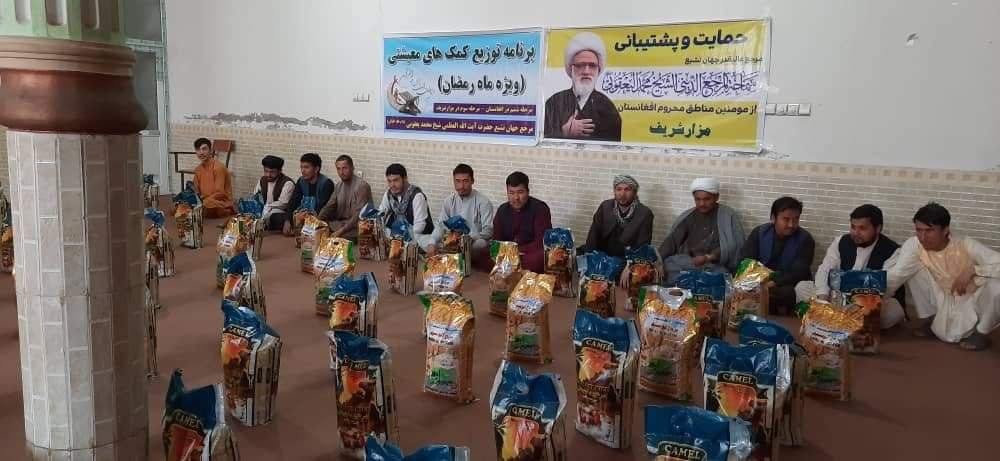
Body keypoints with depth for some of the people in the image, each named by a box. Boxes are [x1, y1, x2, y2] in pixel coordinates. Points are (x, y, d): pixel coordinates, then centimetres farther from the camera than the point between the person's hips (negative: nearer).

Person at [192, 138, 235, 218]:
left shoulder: (218, 167, -14)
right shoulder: (198, 170, 8)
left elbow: (219, 194, -17)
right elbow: (197, 192, 11)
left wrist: (203, 202, -18)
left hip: (222, 207, -7)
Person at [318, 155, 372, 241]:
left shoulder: (362, 186, -15)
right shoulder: (339, 186, 12)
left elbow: (359, 215, -20)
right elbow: (329, 207, 14)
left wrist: (341, 231, -26)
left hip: (355, 227, -7)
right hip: (341, 223, 7)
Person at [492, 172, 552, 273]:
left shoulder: (540, 208, -8)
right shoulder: (502, 210, 8)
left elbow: (542, 242, -14)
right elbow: (497, 241, 9)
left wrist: (519, 250, -22)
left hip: (533, 253, -4)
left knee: (540, 258, -38)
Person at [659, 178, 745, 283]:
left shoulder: (728, 216, 2)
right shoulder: (688, 216, 13)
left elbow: (735, 245, -7)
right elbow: (672, 241, 7)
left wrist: (709, 257, -21)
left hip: (717, 265, -3)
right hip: (689, 262, 3)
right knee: (668, 264, -25)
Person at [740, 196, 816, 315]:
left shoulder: (805, 239, -5)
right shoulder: (759, 232, 3)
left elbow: (799, 273, -15)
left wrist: (774, 284, -31)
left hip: (790, 286, -3)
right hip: (760, 283, 3)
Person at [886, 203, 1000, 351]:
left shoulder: (966, 245, -23)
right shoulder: (913, 245, -19)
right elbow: (896, 274, -25)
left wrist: (972, 269, -38)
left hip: (971, 302, -2)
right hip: (943, 301, 3)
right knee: (915, 270, -16)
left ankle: (981, 332, -3)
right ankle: (928, 320, 6)